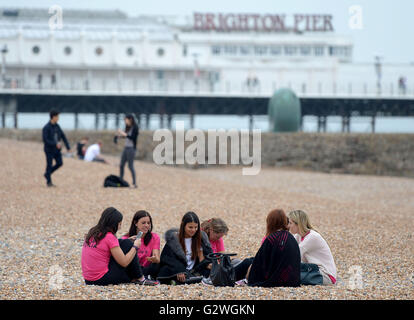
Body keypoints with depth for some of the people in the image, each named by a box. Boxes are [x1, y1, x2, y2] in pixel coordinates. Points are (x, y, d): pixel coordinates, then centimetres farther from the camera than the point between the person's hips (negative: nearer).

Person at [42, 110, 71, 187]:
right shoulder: (46, 128, -17)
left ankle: (47, 174, 22)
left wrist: (68, 147, 3)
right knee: (49, 165, 0)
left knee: (60, 163, 4)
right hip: (49, 149, -7)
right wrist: (55, 144, -28)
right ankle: (49, 182, 10)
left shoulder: (57, 126, 5)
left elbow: (63, 136, 8)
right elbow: (45, 140, -23)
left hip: (56, 149, 7)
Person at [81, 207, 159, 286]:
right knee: (127, 244, 0)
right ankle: (139, 279, 6)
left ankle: (131, 279, 18)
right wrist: (135, 246, 2)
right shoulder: (109, 237, -13)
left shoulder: (92, 233, 10)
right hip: (102, 280, -8)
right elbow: (124, 262, -12)